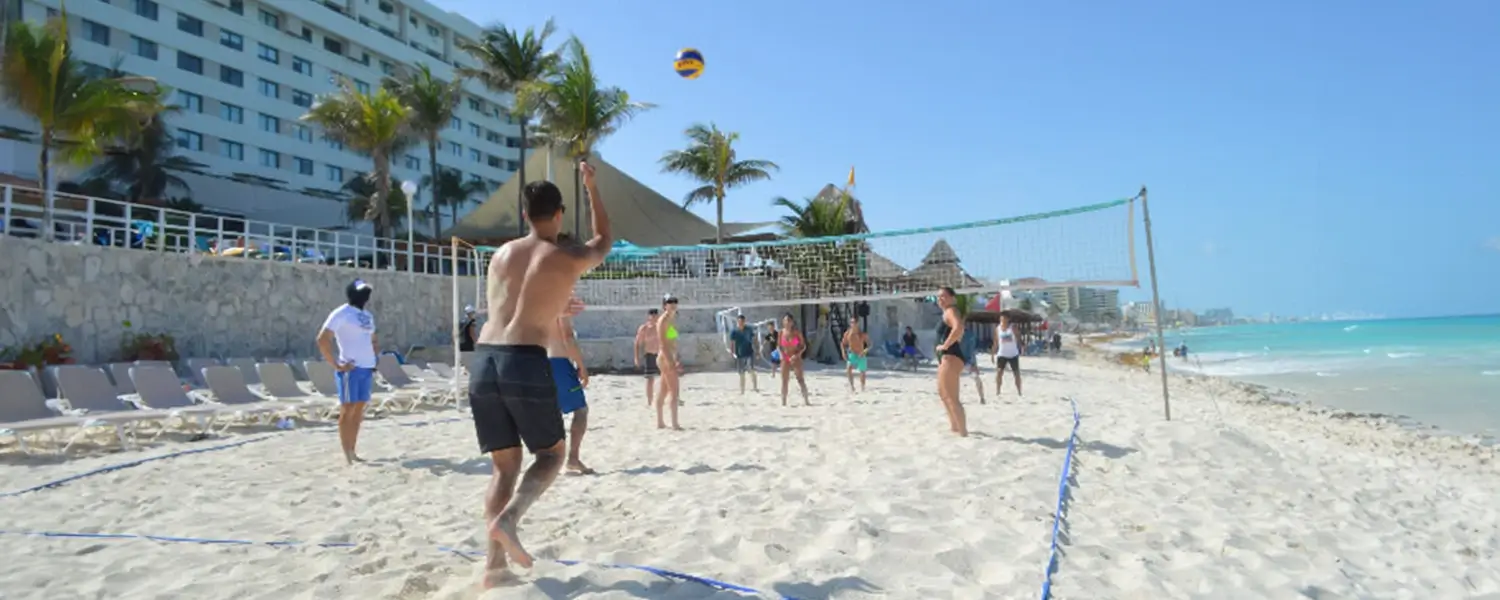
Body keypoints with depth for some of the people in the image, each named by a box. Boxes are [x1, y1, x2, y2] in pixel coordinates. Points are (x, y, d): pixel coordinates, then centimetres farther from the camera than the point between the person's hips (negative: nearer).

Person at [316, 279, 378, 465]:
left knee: (359, 411, 9)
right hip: (351, 369, -7)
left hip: (367, 368, 7)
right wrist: (336, 365, -14)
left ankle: (353, 451, 16)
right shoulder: (341, 314, -7)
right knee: (348, 410, -4)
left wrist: (375, 359, 15)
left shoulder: (368, 315, 17)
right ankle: (347, 455, 0)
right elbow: (322, 339, -14)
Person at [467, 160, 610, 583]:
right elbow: (604, 242, 26)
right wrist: (592, 188, 33)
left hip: (483, 360, 5)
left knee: (504, 465, 15)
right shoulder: (570, 258, 3)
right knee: (552, 454, 14)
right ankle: (508, 518, -10)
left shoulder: (502, 254, 17)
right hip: (525, 362, -5)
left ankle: (494, 562, 9)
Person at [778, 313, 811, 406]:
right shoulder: (781, 332, 0)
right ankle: (783, 402, 8)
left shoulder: (797, 332, -5)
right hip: (785, 359, 2)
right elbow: (778, 346, 8)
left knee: (800, 380, -5)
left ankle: (806, 400, -3)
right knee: (784, 381, 3)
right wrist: (781, 354, -8)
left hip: (796, 359, -2)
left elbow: (804, 346, -1)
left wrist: (798, 354, -14)